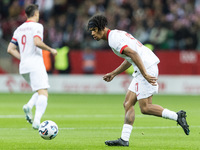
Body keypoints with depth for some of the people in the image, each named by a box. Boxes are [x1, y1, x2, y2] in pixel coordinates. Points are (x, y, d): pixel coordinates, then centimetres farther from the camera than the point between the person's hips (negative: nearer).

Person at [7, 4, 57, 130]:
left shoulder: (19, 29, 17)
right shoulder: (37, 26, -4)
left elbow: (10, 49, 14)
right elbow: (37, 42, -21)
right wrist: (51, 50, -9)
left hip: (24, 67, 8)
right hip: (36, 64, -8)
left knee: (40, 92, 21)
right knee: (43, 94, -13)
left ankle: (29, 106, -6)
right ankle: (37, 121, -31)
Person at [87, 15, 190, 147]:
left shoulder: (113, 39, -12)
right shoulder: (117, 34, 20)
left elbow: (134, 54, -24)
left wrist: (145, 75, -28)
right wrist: (113, 74, 31)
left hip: (147, 67, -11)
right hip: (145, 68, 11)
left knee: (145, 107, -9)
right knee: (128, 104, 8)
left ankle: (177, 116, 0)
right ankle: (124, 139, 5)